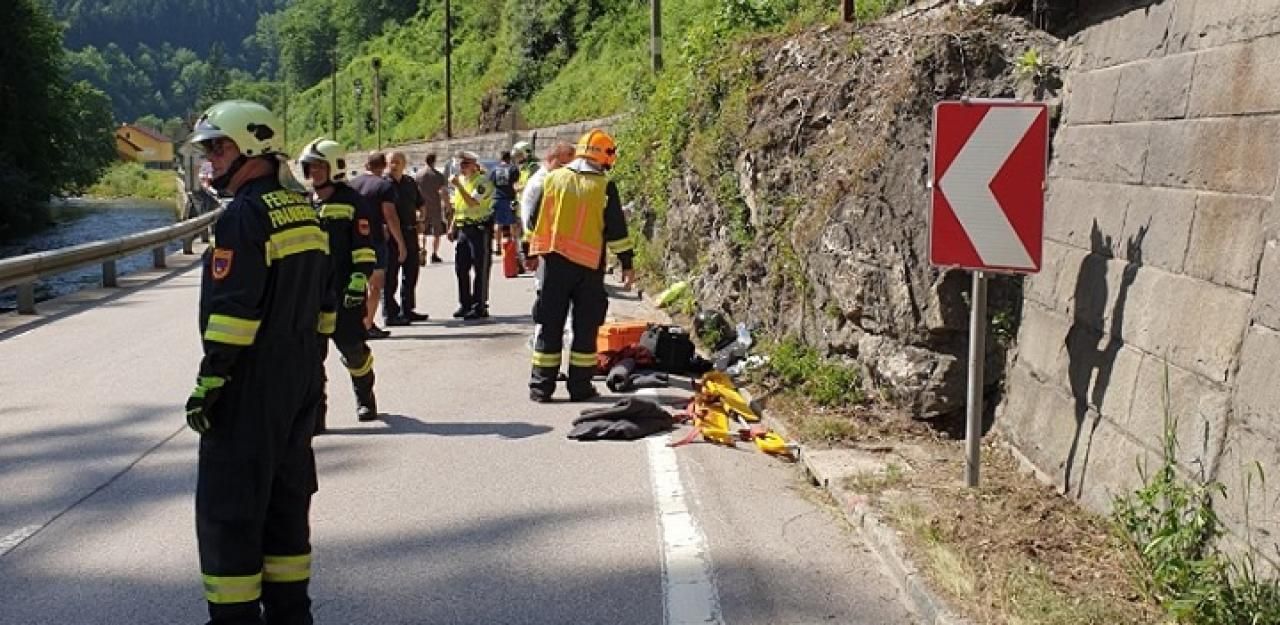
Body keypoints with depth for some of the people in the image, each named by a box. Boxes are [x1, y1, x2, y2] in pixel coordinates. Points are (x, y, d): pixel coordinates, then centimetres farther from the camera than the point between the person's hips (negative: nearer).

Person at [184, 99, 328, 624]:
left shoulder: (245, 216, -16)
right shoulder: (303, 211, 12)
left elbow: (232, 310, -21)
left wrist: (209, 383, -17)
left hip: (250, 387, -9)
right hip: (299, 380, 9)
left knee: (228, 508, 0)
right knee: (286, 497, 16)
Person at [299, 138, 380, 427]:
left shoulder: (352, 203, -4)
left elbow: (364, 248, -8)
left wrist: (359, 281, -16)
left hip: (343, 291, -5)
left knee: (352, 347, 5)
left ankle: (364, 396, 31)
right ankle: (314, 412, 7)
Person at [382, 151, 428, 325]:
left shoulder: (410, 183, 12)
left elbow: (420, 205, 24)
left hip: (410, 233, 7)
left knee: (411, 272, 13)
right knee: (390, 275, -3)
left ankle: (407, 309, 24)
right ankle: (390, 312, 1)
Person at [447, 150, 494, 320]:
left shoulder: (482, 182, -11)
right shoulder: (460, 180, 14)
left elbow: (472, 202, -25)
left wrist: (458, 186, -24)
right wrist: (452, 227, 18)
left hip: (478, 228, -8)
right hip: (462, 228, 8)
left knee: (480, 269, -4)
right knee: (461, 268, 10)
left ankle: (480, 307, 1)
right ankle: (465, 304, 20)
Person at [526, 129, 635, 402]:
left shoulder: (552, 178, 4)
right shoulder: (605, 187, -5)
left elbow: (533, 219, 9)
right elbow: (617, 230, -3)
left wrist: (531, 253, 19)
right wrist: (627, 264, 5)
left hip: (553, 262, 2)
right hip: (589, 266, -2)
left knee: (549, 325, 7)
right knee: (585, 327, 7)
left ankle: (541, 387, 8)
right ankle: (580, 387, 9)